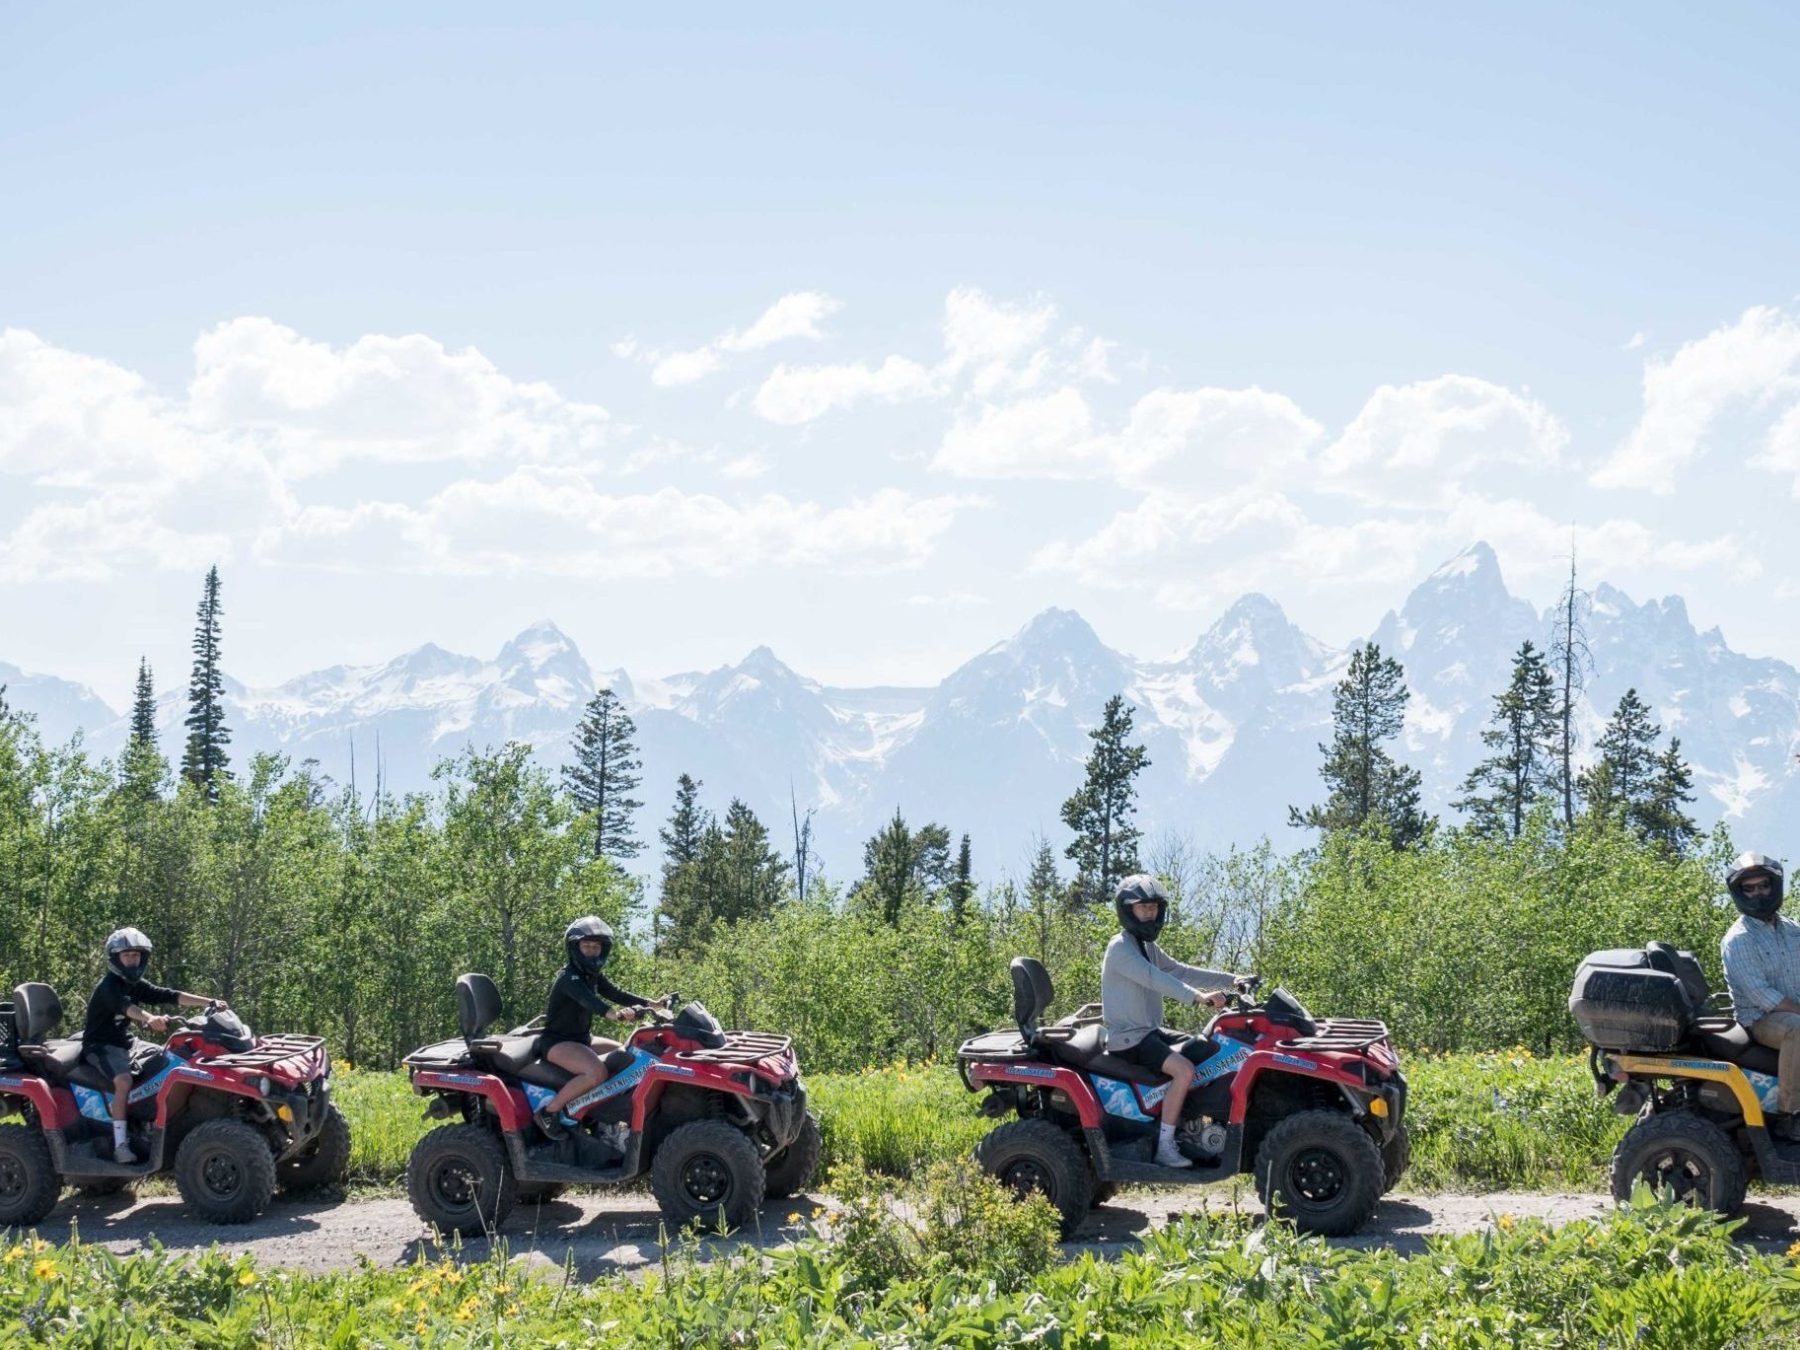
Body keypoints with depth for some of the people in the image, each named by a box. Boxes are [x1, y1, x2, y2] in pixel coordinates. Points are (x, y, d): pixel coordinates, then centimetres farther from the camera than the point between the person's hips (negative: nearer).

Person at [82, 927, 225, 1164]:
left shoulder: (137, 985, 9)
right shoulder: (108, 985, -15)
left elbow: (170, 996, 1)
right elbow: (124, 1005, -37)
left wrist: (210, 1002, -11)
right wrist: (149, 1019, -58)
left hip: (124, 1044, 9)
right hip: (101, 1045, -9)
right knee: (124, 1080, -32)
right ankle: (119, 1146, -35)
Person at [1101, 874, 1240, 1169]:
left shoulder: (1148, 948, 18)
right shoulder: (1120, 948, -14)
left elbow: (1181, 972, 15)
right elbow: (1152, 978, -29)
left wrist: (1230, 980, 5)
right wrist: (1197, 996, -40)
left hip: (1151, 1033, 10)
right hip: (1128, 1038, -10)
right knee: (1184, 1069, -28)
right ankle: (1165, 1147, -23)